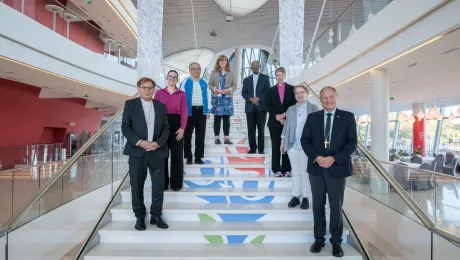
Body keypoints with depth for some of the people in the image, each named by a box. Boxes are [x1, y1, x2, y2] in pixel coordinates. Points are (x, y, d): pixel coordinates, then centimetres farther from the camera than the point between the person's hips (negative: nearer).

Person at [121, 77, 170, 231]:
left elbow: (166, 128, 6)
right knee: (137, 186, 6)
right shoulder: (130, 104, 4)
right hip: (137, 152, -1)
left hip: (157, 152, 2)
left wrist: (158, 143, -11)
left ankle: (156, 216, 20)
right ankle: (140, 217, 22)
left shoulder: (160, 106, 11)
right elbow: (125, 127, -3)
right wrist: (139, 142, -16)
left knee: (159, 186, 4)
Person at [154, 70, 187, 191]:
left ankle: (176, 182, 14)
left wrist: (182, 128, -11)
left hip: (177, 124, 0)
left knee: (177, 154, 4)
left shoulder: (181, 94, 6)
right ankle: (162, 182, 17)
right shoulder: (159, 92, 6)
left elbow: (184, 112, 0)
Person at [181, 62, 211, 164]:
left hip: (201, 111, 4)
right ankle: (189, 157, 16)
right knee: (188, 135, 5)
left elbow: (205, 98, 14)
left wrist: (207, 111, 9)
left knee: (200, 135, 7)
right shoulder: (185, 82, -1)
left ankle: (198, 157, 18)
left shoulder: (204, 83, 12)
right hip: (190, 111, -3)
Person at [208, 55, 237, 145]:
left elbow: (235, 85, 7)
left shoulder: (231, 73, 12)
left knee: (226, 118, -1)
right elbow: (210, 85, 4)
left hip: (227, 98, 1)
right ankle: (217, 138, 5)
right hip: (216, 98, -1)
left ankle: (226, 138, 2)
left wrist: (229, 90, -12)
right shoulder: (213, 72, 10)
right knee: (217, 118, 0)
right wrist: (216, 89, -14)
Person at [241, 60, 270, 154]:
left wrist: (258, 98, -14)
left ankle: (261, 149, 4)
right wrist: (250, 99, -10)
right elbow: (243, 92, 9)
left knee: (261, 128, -1)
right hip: (250, 107, 3)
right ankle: (252, 148, 8)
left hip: (261, 106, -2)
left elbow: (267, 90, -1)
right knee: (251, 129, 1)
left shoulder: (265, 77, 11)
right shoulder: (246, 79, 18)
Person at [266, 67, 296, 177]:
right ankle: (277, 169, 6)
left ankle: (286, 169, 7)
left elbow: (294, 104, 0)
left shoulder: (291, 89, 8)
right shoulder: (271, 90, 11)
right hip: (274, 122, 1)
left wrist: (284, 115, -12)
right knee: (276, 146, 1)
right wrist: (277, 117, -10)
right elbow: (268, 106, 2)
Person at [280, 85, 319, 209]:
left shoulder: (313, 108, 2)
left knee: (305, 172, 4)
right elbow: (286, 126, 13)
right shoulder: (290, 109, 13)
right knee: (295, 172, 9)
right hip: (292, 145, 4)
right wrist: (282, 143, 9)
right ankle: (295, 196, 16)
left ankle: (305, 197, 13)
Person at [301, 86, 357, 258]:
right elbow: (305, 140, 2)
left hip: (337, 168, -1)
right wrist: (316, 157, -14)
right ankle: (319, 238, 26)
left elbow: (352, 142, -6)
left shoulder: (348, 117, 1)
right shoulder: (312, 117, 6)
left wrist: (333, 159, -17)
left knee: (336, 207, 9)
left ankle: (336, 242, 25)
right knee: (318, 205, 11)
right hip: (316, 168, 2)